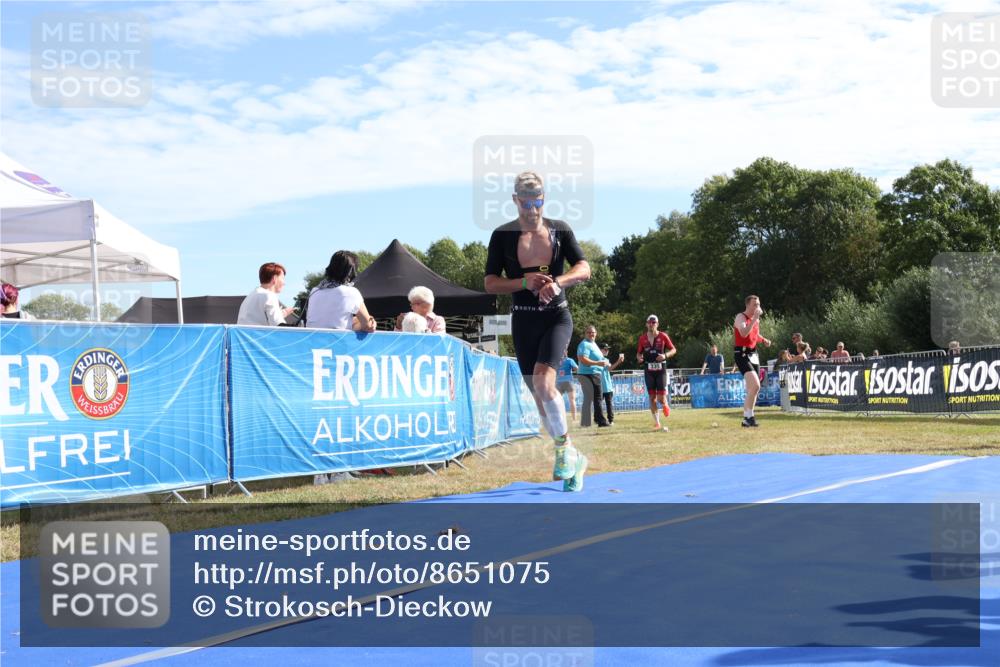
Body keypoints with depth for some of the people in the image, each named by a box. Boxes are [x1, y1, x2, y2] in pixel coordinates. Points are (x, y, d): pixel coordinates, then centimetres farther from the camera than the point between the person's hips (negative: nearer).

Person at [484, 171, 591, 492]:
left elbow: (584, 269, -1)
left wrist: (558, 281, -21)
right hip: (524, 320, 2)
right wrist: (524, 282, -18)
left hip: (557, 315, -2)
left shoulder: (560, 230, 2)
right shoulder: (502, 235, 0)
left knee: (543, 381, -24)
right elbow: (490, 283, -1)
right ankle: (572, 459, 19)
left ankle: (564, 449, -7)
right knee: (539, 392, 5)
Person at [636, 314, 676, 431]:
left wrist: (665, 355, -15)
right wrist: (639, 358, -9)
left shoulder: (663, 336, -2)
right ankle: (656, 424, 10)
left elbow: (673, 350, 3)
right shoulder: (642, 338, 5)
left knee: (661, 398, -10)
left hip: (661, 370, -2)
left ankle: (665, 405, 28)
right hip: (649, 370, 2)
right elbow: (639, 352, 14)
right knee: (652, 397, 2)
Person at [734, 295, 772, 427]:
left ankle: (747, 420, 18)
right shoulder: (741, 317, -11)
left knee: (753, 389, 10)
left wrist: (763, 340, 10)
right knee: (755, 386, -23)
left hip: (753, 354, 9)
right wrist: (755, 318, -28)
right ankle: (749, 416, -15)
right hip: (742, 354, -9)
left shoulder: (756, 319, 13)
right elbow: (744, 333, -30)